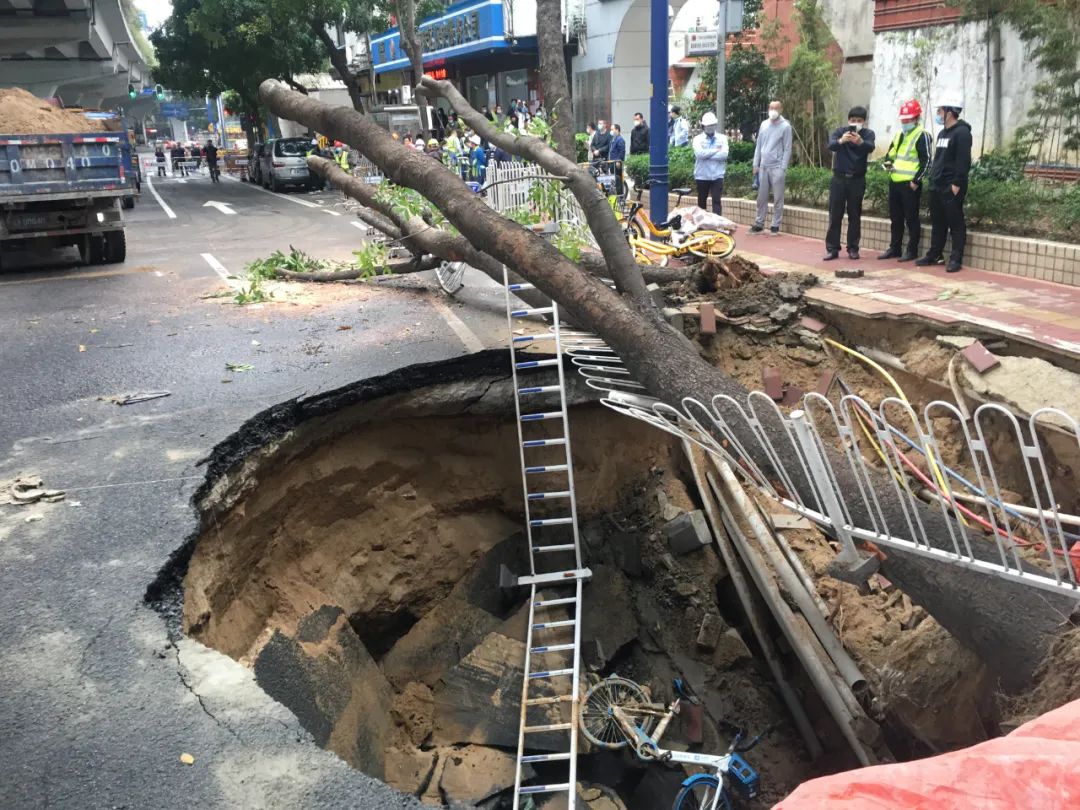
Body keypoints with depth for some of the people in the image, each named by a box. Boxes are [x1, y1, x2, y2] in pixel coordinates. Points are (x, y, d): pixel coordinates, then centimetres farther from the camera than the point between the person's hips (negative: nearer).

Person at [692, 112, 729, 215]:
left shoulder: (722, 138, 5)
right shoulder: (698, 139, 2)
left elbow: (724, 154, -11)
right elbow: (699, 153, -16)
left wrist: (707, 154, -12)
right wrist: (716, 150, -10)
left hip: (717, 175, 0)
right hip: (702, 176, 1)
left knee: (717, 201, -8)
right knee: (701, 201, 11)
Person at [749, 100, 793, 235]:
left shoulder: (785, 126, -5)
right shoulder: (764, 124, 9)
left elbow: (787, 149, -6)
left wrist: (783, 168, -12)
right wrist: (755, 165, 9)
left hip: (777, 167, -5)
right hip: (763, 167, 5)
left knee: (777, 198, 0)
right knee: (762, 197, 9)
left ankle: (775, 226, 5)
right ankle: (759, 223, 17)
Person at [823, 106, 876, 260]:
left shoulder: (868, 133, -2)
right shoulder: (840, 131, -1)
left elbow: (870, 147, -23)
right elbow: (830, 145, -21)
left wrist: (860, 142, -45)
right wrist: (841, 141, -44)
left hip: (857, 180, 0)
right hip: (839, 178, 0)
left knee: (855, 215, 4)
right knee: (835, 215, 0)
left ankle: (853, 249, 11)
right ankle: (832, 249, 4)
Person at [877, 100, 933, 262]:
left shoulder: (921, 135, -7)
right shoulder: (899, 134, 17)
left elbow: (926, 161, -11)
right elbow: (890, 153, 26)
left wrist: (916, 181, -16)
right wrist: (888, 162, 3)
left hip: (910, 184, -8)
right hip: (894, 182, 8)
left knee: (911, 219, -2)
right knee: (895, 218, 13)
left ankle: (912, 251, 4)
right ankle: (894, 249, 22)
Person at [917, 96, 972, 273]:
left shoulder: (962, 132, -10)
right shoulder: (942, 133, 19)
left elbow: (963, 161, -17)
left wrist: (957, 183, -21)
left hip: (952, 187, -9)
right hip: (937, 186, 9)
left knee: (956, 224, -4)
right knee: (937, 223, 14)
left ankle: (956, 259, -3)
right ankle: (935, 255, 22)